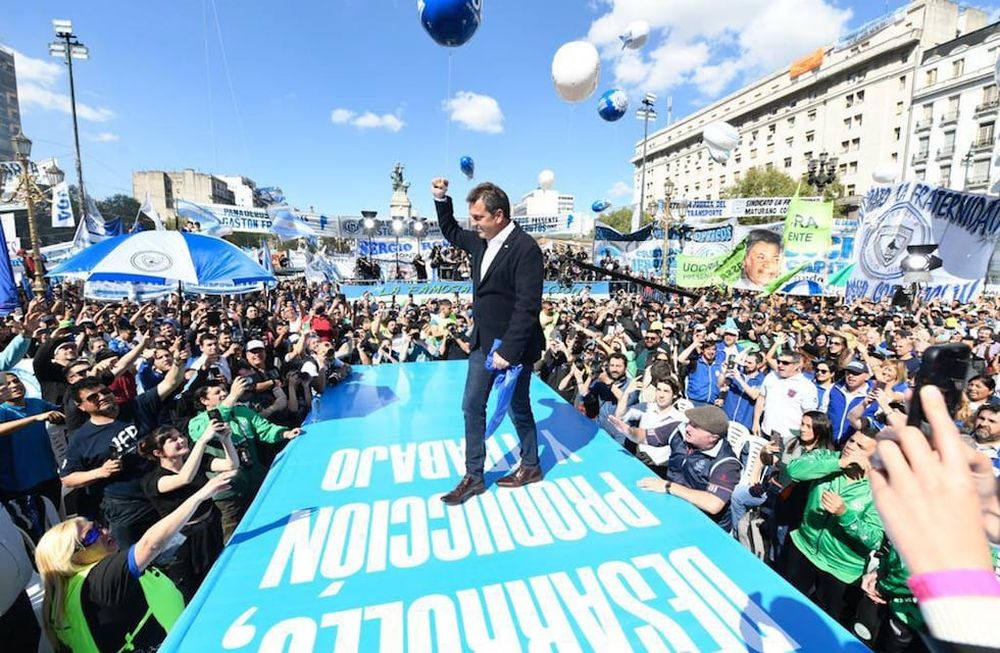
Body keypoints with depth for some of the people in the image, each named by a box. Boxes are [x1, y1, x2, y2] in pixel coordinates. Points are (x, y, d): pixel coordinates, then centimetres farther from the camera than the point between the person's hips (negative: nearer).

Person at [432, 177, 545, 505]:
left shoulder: (525, 248, -19)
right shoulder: (481, 240, 5)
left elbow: (527, 307, -23)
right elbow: (451, 233, 26)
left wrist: (508, 350, -25)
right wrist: (441, 199, 12)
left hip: (511, 344, -8)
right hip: (483, 341, 8)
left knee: (517, 407, 11)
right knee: (472, 406, 10)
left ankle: (530, 466, 36)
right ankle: (473, 476, 24)